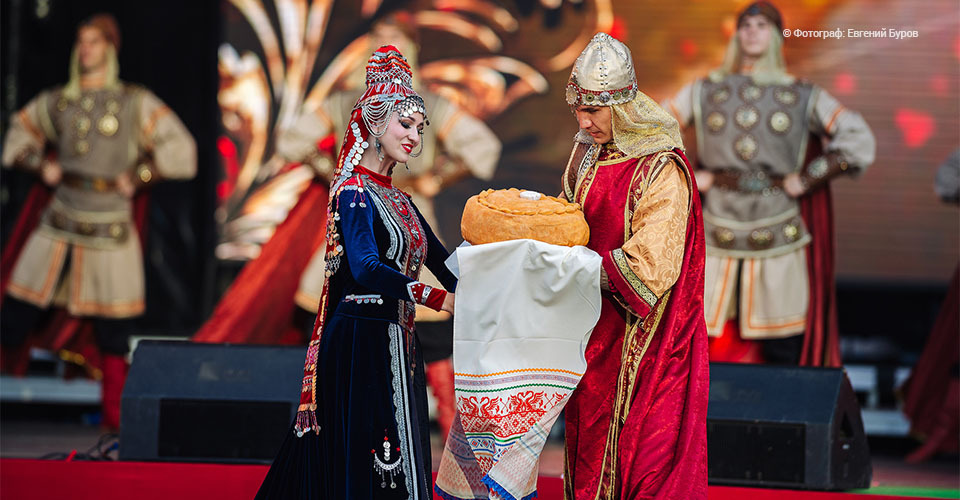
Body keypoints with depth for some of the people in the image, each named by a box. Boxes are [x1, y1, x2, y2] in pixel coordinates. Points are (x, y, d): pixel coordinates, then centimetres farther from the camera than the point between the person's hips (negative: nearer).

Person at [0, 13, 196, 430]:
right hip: (59, 223, 1)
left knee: (114, 332, 4)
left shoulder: (135, 104, 1)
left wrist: (137, 177, -7)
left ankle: (114, 413, 14)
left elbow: (179, 148, -1)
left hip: (109, 230, -1)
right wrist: (41, 164, 7)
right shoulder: (56, 102, 7)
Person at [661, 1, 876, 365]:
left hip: (779, 237, -1)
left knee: (784, 349, -1)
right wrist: (688, 177, 2)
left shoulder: (801, 97, 6)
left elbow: (858, 140, 1)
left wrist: (806, 180, -2)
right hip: (716, 238, 1)